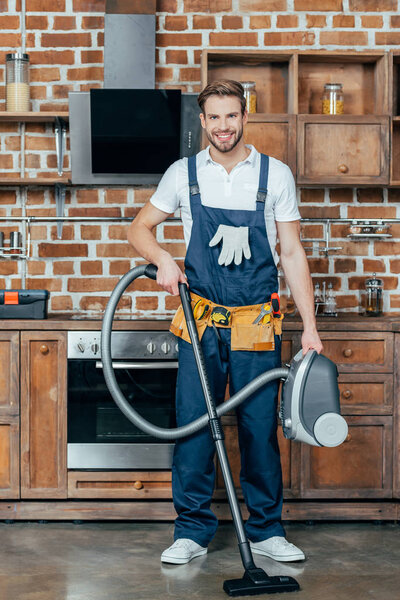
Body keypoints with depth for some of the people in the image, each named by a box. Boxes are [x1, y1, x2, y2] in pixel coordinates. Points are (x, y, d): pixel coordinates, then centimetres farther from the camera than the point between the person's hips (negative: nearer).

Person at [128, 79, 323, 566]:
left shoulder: (276, 175, 3)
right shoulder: (183, 174, 5)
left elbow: (292, 253, 4)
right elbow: (139, 228, 12)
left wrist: (310, 325, -2)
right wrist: (163, 259, -10)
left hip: (257, 323, 0)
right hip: (200, 321, 1)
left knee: (260, 427, 4)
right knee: (192, 426, 1)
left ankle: (265, 531, 18)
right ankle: (192, 532, 13)